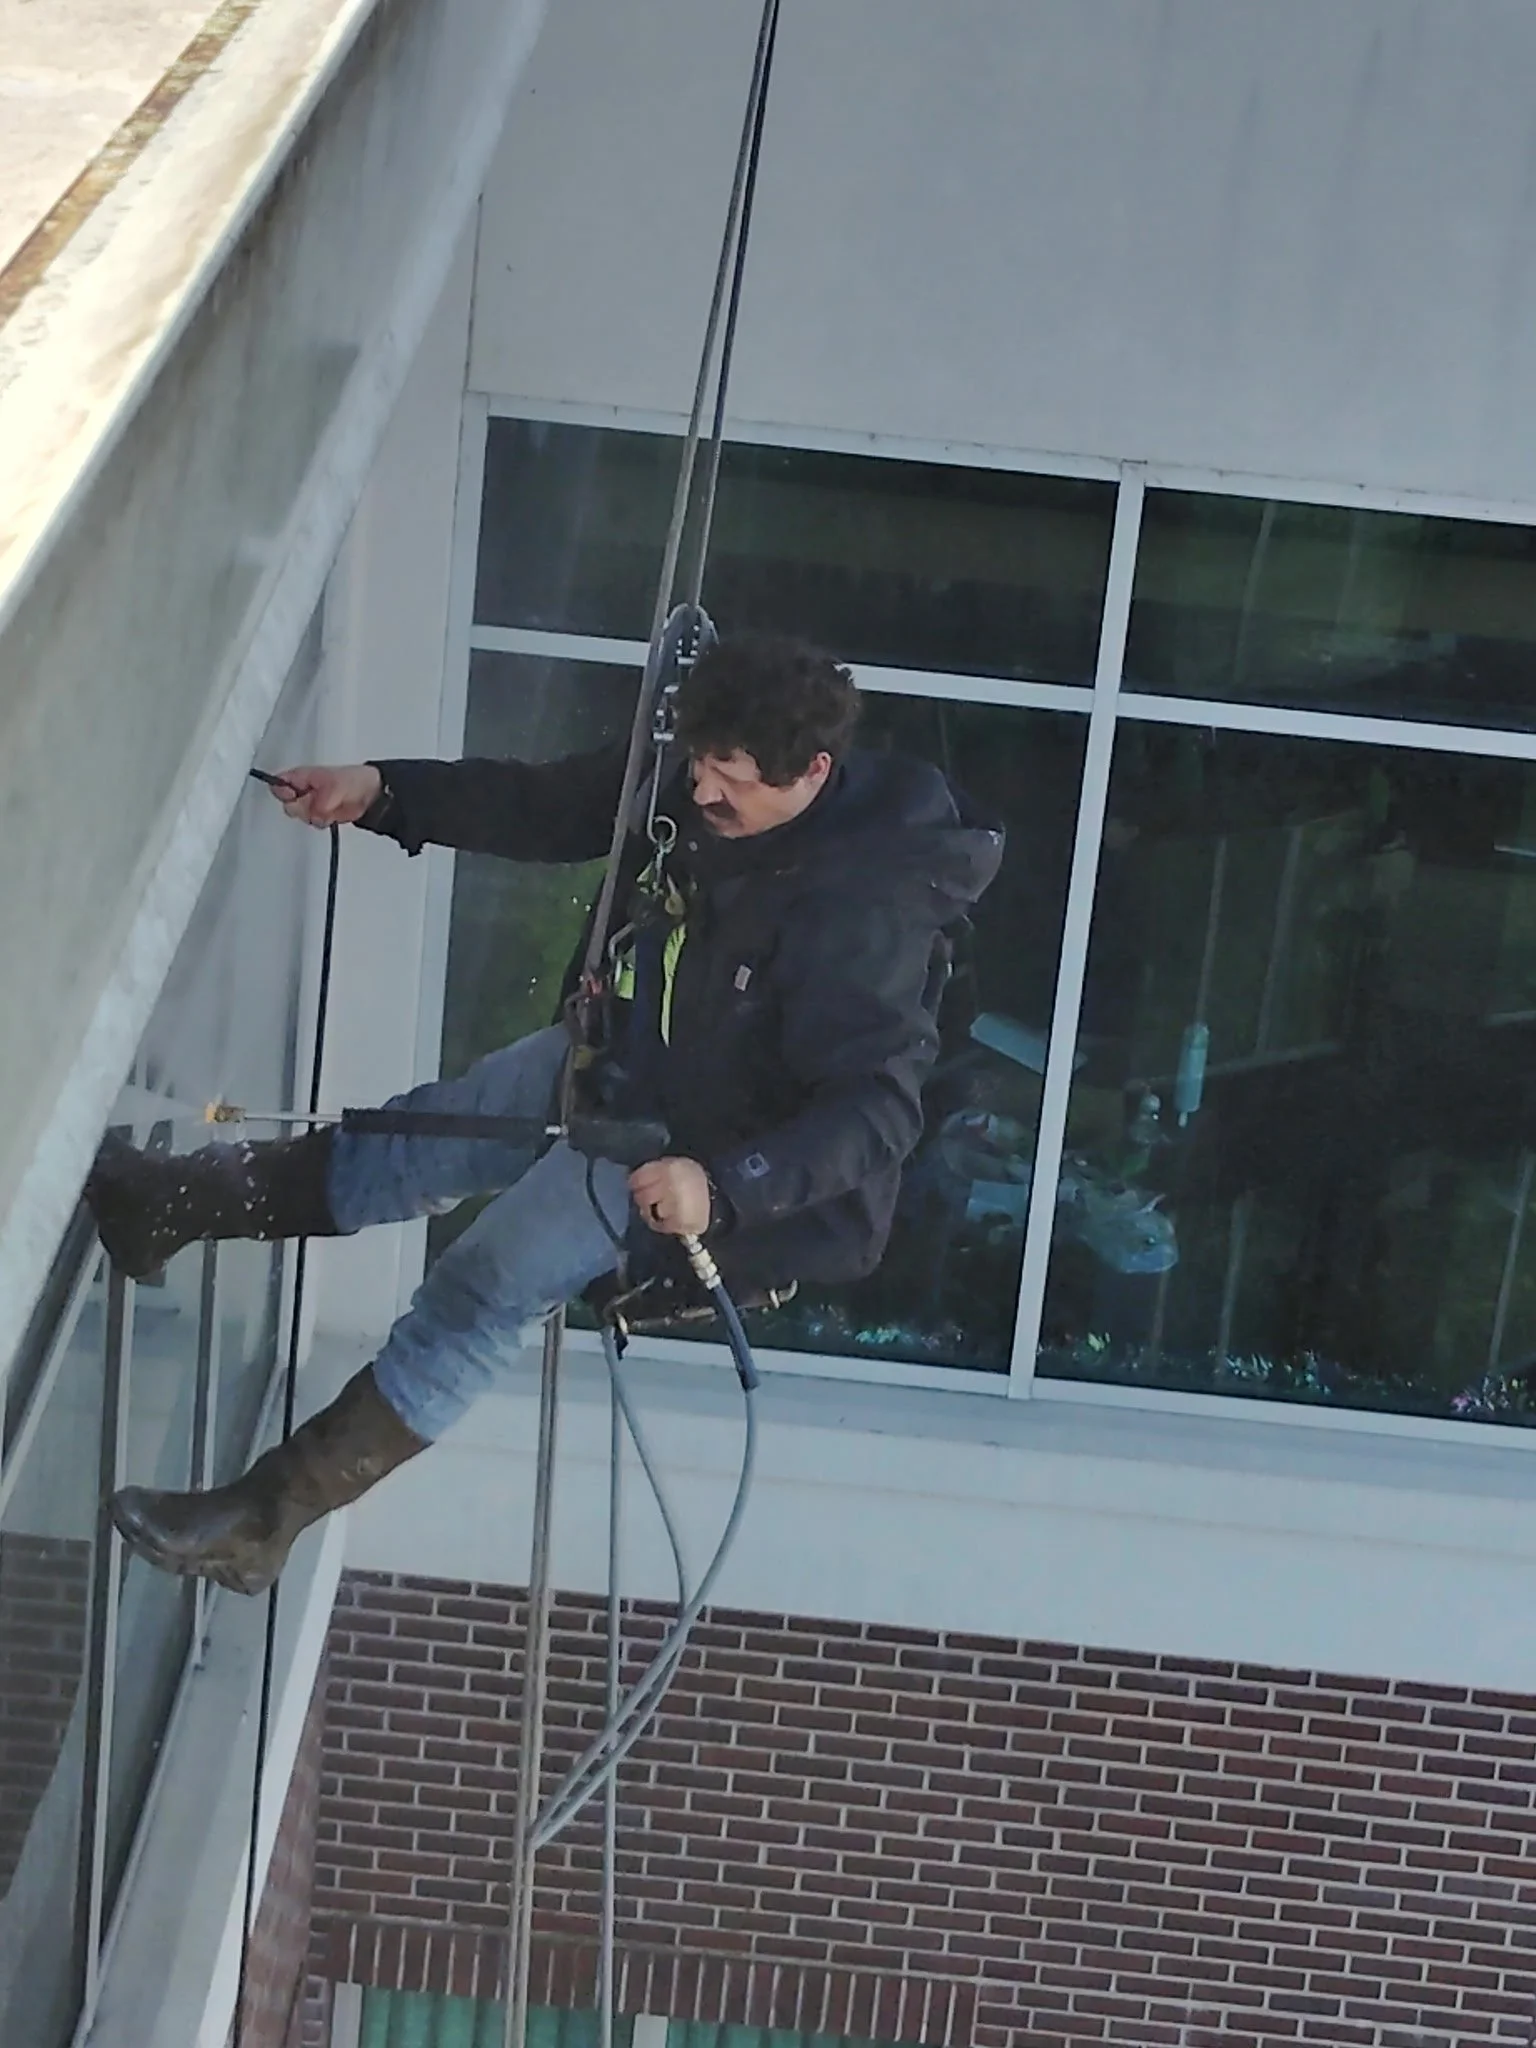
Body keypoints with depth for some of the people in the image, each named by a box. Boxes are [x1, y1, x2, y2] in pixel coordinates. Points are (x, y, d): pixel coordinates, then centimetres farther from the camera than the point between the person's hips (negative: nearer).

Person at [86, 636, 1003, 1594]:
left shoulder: (861, 918, -33)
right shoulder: (694, 785, -12)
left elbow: (879, 1108, -34)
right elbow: (546, 808, -1)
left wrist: (724, 1188, -44)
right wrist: (379, 792, -10)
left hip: (690, 1143, -7)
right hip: (623, 1057, 8)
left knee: (480, 1292, -11)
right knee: (407, 1145, 6)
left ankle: (260, 1522, -4)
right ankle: (164, 1204, 23)